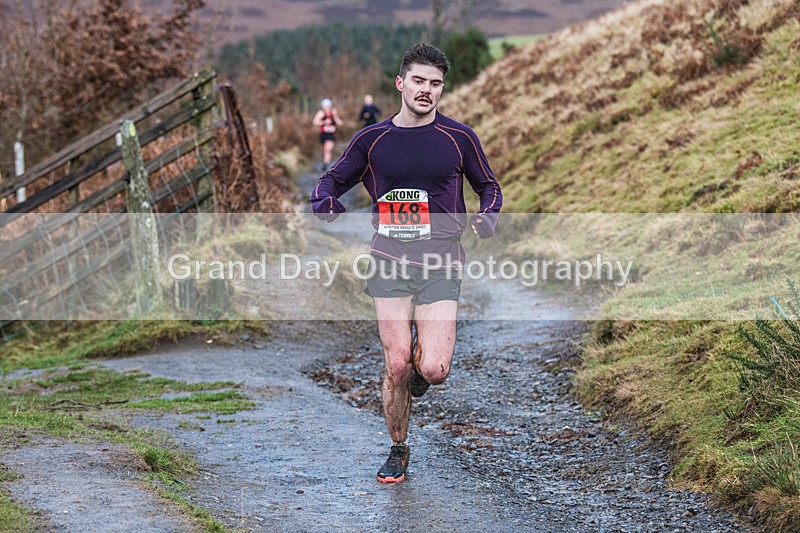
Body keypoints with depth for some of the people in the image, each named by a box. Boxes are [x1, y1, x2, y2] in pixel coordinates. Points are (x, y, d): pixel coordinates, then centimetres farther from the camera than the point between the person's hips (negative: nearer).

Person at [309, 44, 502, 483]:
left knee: (434, 370, -13)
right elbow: (329, 183, 17)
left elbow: (489, 187, 17)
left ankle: (421, 356, 26)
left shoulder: (459, 138, 3)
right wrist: (331, 213, -5)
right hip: (389, 264, 1)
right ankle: (398, 450, 20)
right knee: (395, 367, -2)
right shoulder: (372, 140, 6)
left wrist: (487, 218, -5)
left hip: (440, 265, -1)